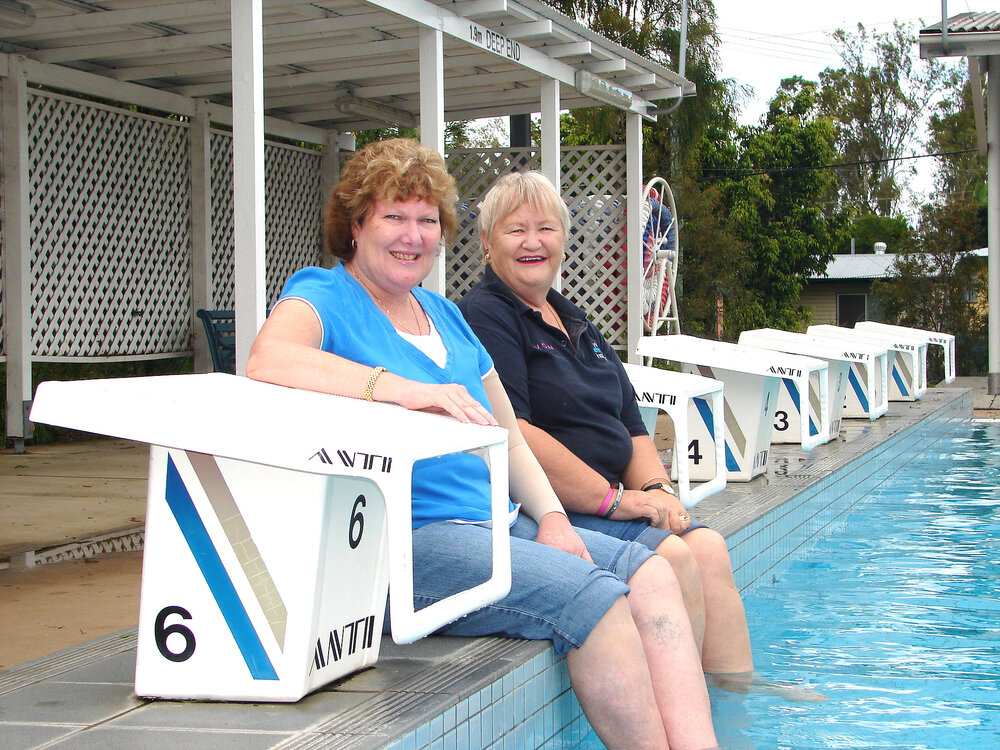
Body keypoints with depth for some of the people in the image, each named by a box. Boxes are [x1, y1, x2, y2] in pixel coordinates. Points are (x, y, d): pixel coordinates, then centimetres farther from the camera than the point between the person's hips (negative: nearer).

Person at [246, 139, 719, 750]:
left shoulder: (445, 315, 21)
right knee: (595, 597, -24)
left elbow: (508, 436, 22)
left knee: (650, 573, -9)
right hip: (405, 539, -8)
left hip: (495, 522, 9)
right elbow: (268, 359, -27)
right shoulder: (324, 297, -3)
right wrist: (405, 389, -35)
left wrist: (550, 515, 4)